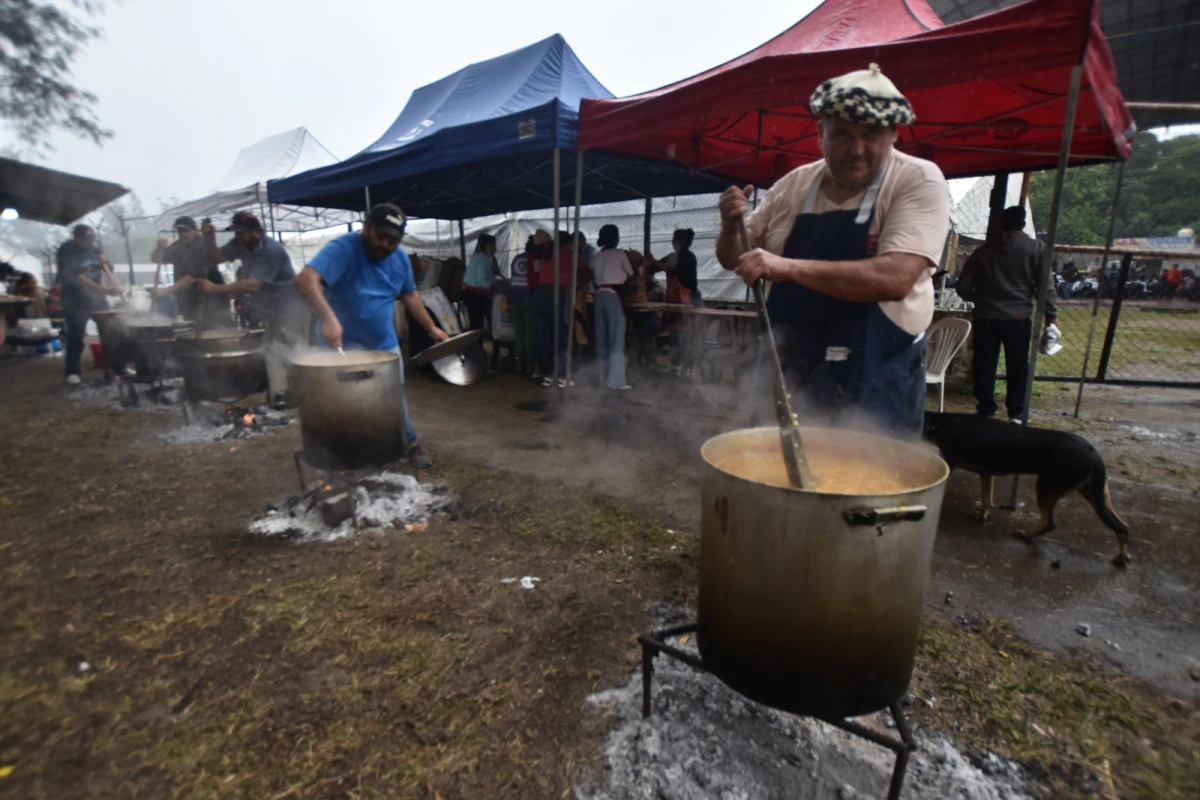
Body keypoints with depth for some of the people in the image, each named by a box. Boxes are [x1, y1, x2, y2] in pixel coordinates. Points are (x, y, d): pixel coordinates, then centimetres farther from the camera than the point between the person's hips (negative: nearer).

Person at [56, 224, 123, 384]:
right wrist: (104, 290, -39)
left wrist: (104, 262, -8)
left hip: (97, 298, 5)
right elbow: (76, 277, -27)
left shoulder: (94, 247, 4)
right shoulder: (65, 252, -15)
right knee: (76, 337, -1)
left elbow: (104, 269, 17)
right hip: (75, 301, -5)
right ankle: (72, 372, 9)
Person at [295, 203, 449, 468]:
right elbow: (305, 279, -37)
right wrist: (328, 317, -51)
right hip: (344, 344, -5)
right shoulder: (343, 249, -22)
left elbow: (410, 295, 14)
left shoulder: (400, 258, -1)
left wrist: (431, 328, 11)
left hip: (385, 343, 6)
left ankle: (409, 444, 32)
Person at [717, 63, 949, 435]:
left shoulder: (919, 180, -7)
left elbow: (896, 278, -23)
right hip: (785, 369, 4)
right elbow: (734, 259, 13)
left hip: (872, 381, -3)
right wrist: (732, 226, -9)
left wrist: (789, 267, -30)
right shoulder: (794, 184, 5)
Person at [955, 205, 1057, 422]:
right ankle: (1016, 413, 15)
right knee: (1017, 366, 9)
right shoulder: (1035, 248, 1)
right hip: (1018, 318, -1)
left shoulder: (984, 250, 5)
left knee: (984, 365, 6)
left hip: (985, 317, 1)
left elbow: (963, 287, 4)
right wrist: (1051, 314, 3)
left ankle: (985, 411, 10)